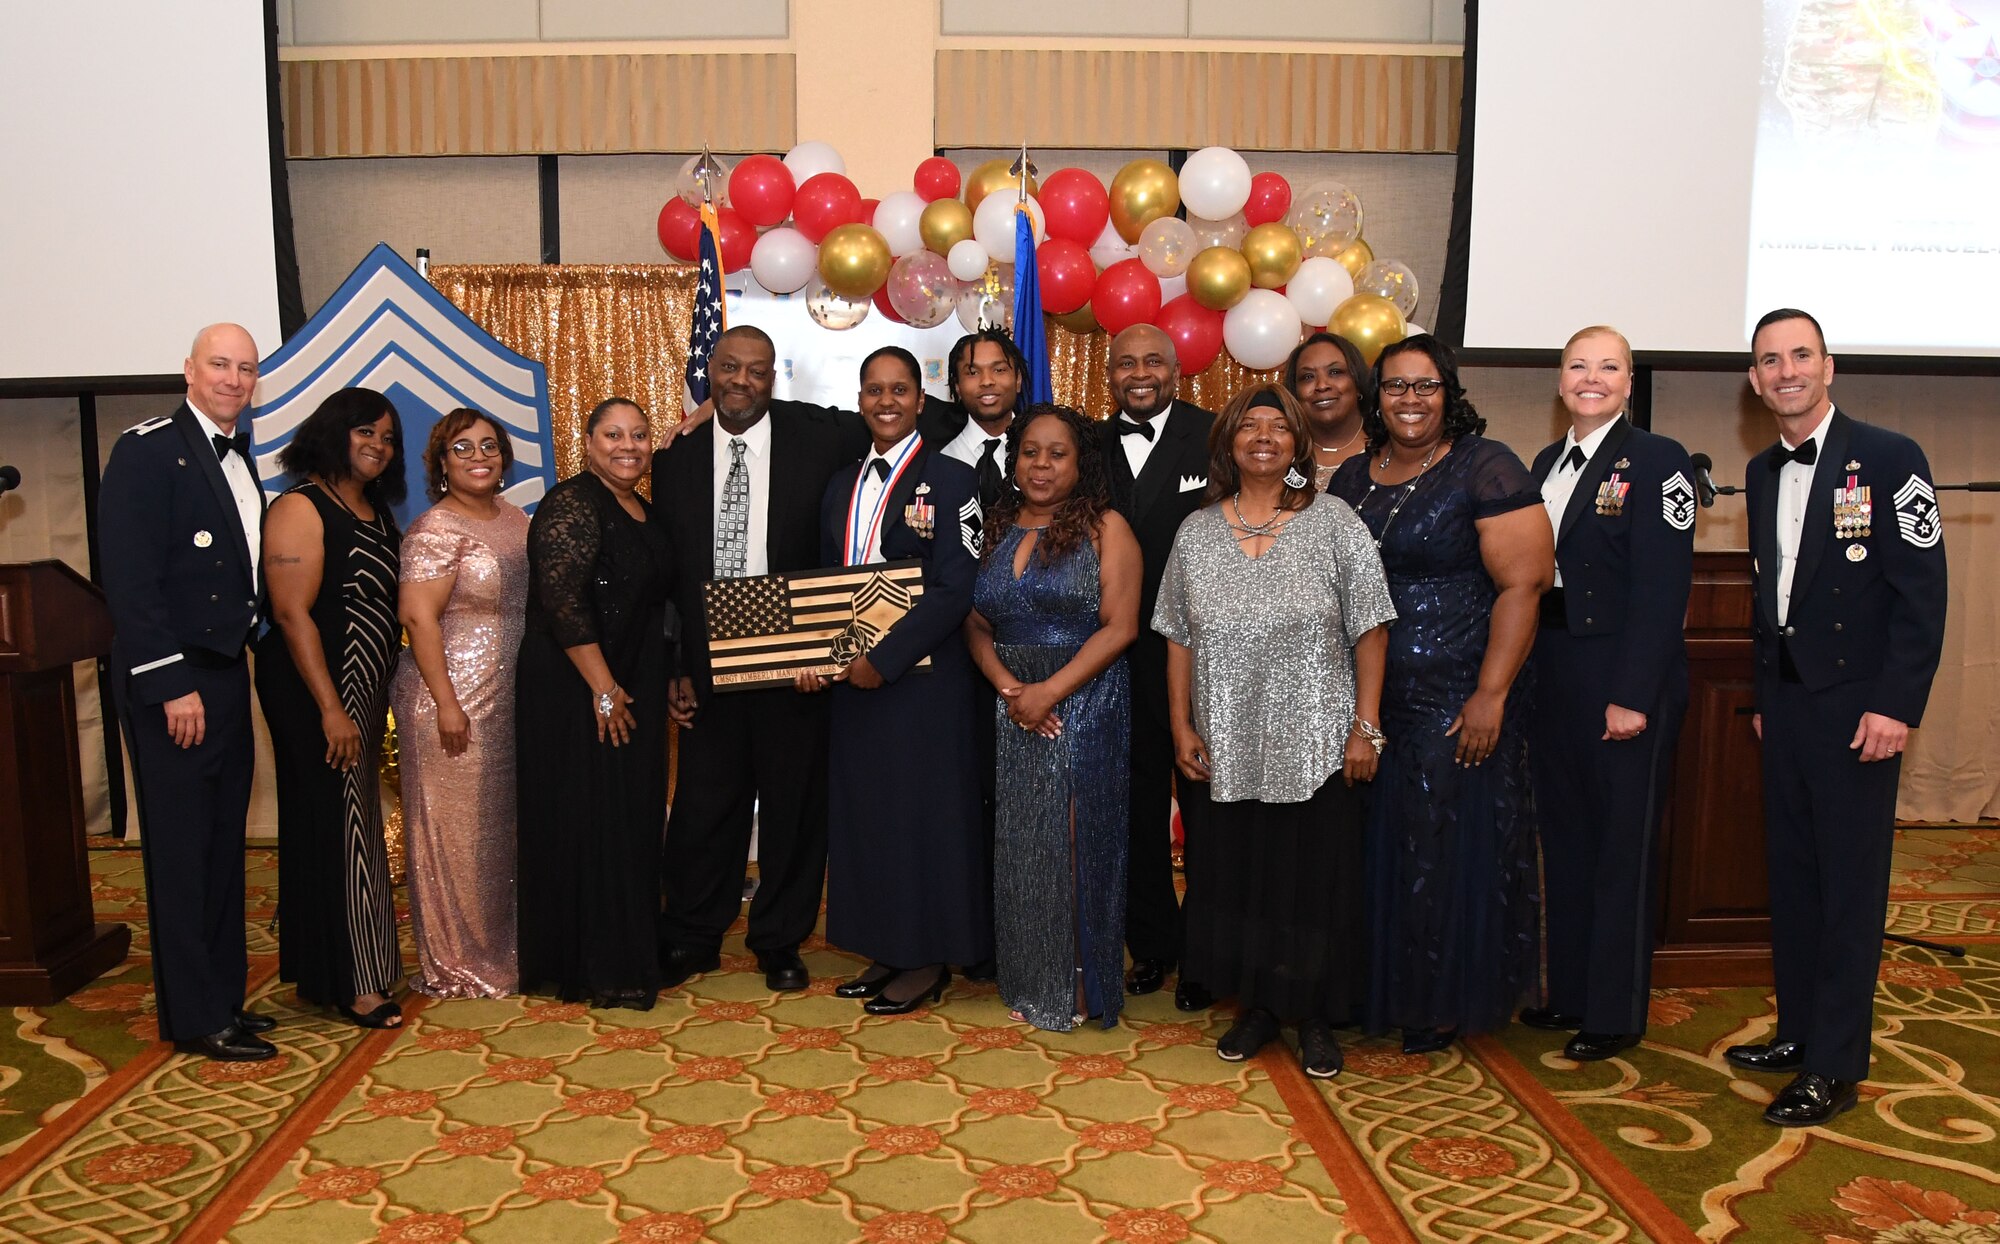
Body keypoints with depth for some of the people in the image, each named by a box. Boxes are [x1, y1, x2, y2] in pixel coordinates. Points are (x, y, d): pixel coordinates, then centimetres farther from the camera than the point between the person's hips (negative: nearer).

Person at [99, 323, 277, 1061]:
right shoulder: (148, 449, -10)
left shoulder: (240, 459, 13)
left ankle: (222, 997, 25)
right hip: (171, 683, -8)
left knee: (222, 847, 14)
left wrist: (240, 664, 7)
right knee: (180, 852, 1)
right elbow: (130, 577, -16)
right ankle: (196, 1019, 10)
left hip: (226, 675, 8)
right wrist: (171, 684, -19)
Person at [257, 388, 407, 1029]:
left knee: (358, 825, 14)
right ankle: (351, 981, 7)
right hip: (317, 694, -8)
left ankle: (346, 964, 26)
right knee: (338, 826, -2)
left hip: (367, 691, 8)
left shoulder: (377, 512, 12)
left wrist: (378, 699, 11)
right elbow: (292, 613, -18)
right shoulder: (301, 508, -12)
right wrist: (331, 710, -21)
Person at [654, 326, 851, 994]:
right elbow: (665, 572, 6)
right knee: (703, 808, 10)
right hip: (707, 667, 2)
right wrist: (673, 668, 0)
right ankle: (691, 940, 28)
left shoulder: (818, 446, -2)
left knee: (794, 807, 9)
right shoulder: (675, 458, 5)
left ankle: (780, 941, 27)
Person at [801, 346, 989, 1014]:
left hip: (923, 676, -6)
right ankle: (887, 951, 24)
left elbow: (953, 590, -14)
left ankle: (928, 962, 15)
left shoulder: (950, 480, -7)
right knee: (863, 807, 11)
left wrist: (885, 659, -18)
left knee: (924, 807, 2)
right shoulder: (842, 483, 13)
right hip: (851, 676, 7)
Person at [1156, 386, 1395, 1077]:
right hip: (1227, 748, 3)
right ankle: (1257, 1006, 28)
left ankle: (1315, 1019, 22)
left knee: (1315, 878, 5)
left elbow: (1370, 631, -4)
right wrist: (1182, 727, 2)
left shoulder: (1334, 522, -1)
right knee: (1236, 877, 10)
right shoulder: (1196, 532, 7)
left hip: (1316, 748, -2)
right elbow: (1179, 639, 8)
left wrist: (1365, 728, -9)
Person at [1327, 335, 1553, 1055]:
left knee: (1448, 846, 4)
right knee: (1376, 845, 11)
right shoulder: (1352, 477, 11)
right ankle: (1379, 987, 28)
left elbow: (1521, 585, -13)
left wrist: (1491, 696, -18)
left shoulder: (1485, 468, -7)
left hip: (1457, 697, -5)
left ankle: (1444, 1003, 22)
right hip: (1368, 698, 5)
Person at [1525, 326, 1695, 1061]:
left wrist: (1633, 696, -19)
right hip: (1553, 677, 7)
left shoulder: (1656, 461, -9)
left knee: (1622, 848, 5)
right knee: (1564, 840, 15)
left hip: (1626, 681, -7)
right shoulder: (1547, 463, 11)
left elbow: (1663, 589, -15)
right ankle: (1570, 992, 29)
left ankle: (1615, 1014, 18)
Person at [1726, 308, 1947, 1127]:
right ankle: (1798, 1030, 25)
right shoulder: (1762, 473, 12)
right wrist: (1763, 693, 13)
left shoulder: (1888, 459, -7)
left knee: (1850, 883, -1)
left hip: (1856, 704, -6)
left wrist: (1896, 705, -16)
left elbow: (1922, 593, -11)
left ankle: (1835, 1066, 6)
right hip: (1785, 700, 6)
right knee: (1792, 873, 12)